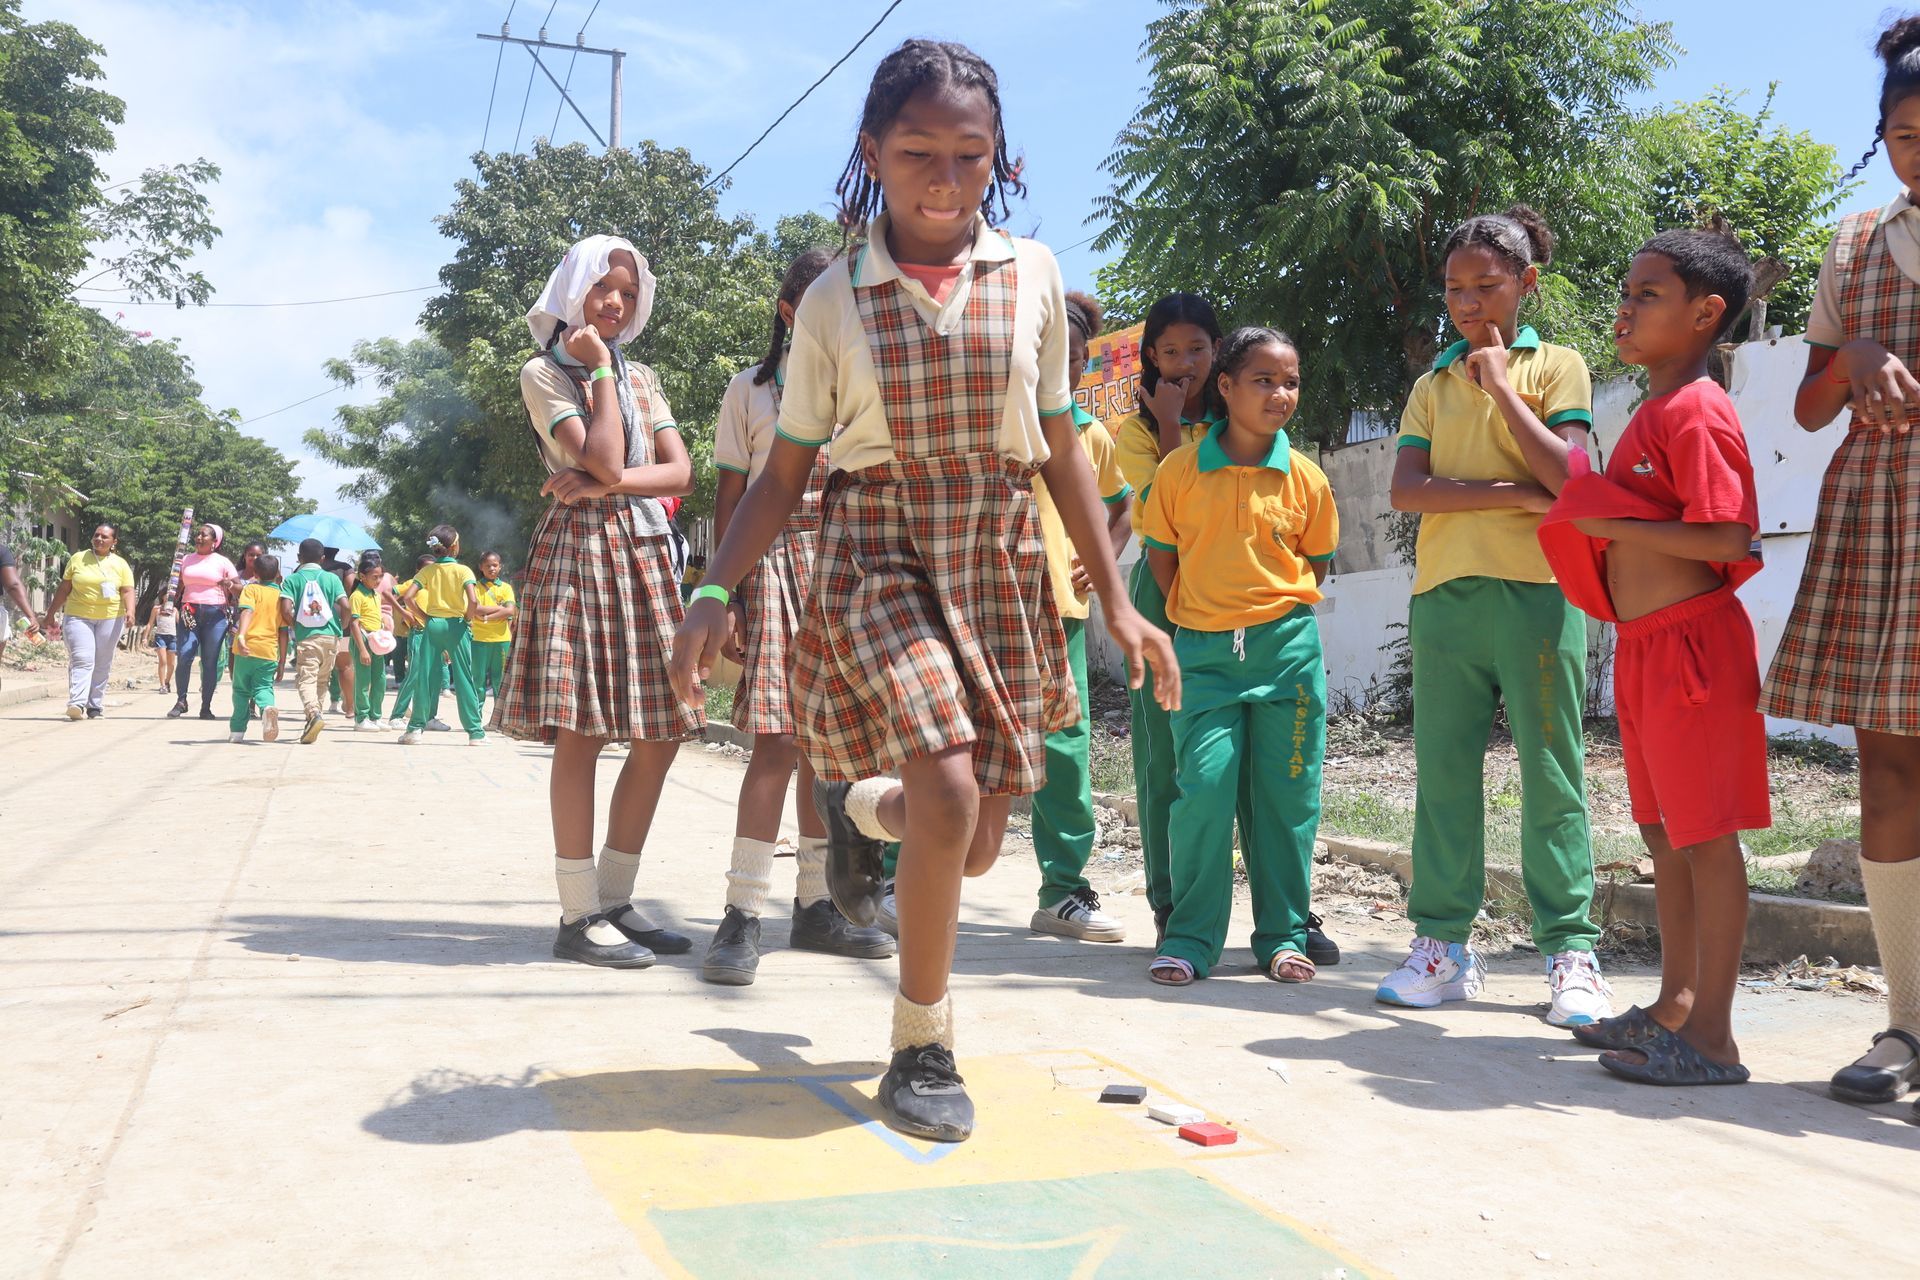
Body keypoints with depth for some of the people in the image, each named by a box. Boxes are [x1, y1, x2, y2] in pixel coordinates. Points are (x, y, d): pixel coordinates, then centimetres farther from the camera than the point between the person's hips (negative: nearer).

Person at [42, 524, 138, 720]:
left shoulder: (120, 564, 9)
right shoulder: (77, 559, 9)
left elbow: (127, 591, 1)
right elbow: (63, 589, 12)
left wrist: (130, 610, -18)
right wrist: (50, 615, 11)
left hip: (110, 618, 1)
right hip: (78, 617, -1)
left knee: (102, 664, 4)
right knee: (81, 659, -15)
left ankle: (94, 707, 12)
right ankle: (76, 703, -24)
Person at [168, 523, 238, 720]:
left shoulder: (223, 562, 7)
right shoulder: (186, 560, 15)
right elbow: (179, 586, 18)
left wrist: (230, 584, -16)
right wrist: (173, 604, 1)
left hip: (215, 614, -2)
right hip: (189, 613, 2)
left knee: (210, 661, -2)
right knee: (184, 656, -13)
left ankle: (206, 707, 4)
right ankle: (181, 701, -2)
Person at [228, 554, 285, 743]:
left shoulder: (251, 589, 2)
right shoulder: (282, 596, 13)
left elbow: (247, 611, -18)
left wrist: (241, 635, -31)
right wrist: (282, 660, 14)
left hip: (247, 648, -2)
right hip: (269, 651, 2)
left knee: (241, 689, 11)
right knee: (263, 686, 6)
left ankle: (237, 730, 13)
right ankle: (268, 707, -27)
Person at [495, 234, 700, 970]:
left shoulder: (641, 378, 20)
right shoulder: (545, 372, 3)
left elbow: (680, 472, 6)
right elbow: (602, 459, -12)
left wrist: (605, 485, -9)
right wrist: (599, 368, -3)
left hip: (648, 556, 6)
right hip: (581, 551, -6)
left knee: (661, 734, 2)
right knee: (581, 733, -8)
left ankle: (615, 900, 12)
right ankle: (579, 916, -2)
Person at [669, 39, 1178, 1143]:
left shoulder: (1032, 278, 2)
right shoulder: (835, 301, -1)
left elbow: (1063, 448, 7)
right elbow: (786, 470, 3)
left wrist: (1118, 602, 4)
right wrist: (716, 593, -10)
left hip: (1000, 562, 3)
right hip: (877, 555, -2)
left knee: (977, 841, 5)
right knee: (949, 795, -21)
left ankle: (858, 804, 41)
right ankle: (922, 1050, 1)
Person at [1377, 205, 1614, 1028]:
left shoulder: (1555, 366, 9)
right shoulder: (1431, 387, 17)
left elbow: (1567, 478, -7)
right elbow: (1406, 490, 1)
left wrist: (1500, 384, -3)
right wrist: (1515, 494, -8)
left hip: (1535, 590, -3)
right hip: (1444, 591, 3)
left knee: (1551, 773, -1)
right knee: (1443, 770, 3)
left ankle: (1569, 951, 5)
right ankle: (1442, 943, 9)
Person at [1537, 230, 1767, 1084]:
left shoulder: (1695, 411, -14)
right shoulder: (1651, 412, 16)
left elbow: (1728, 539, -23)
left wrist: (1613, 522, -19)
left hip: (1690, 645, -10)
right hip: (1643, 650, 10)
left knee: (1705, 835, -4)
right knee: (1663, 831, 15)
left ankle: (1712, 1038, 2)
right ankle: (1676, 1005, 26)